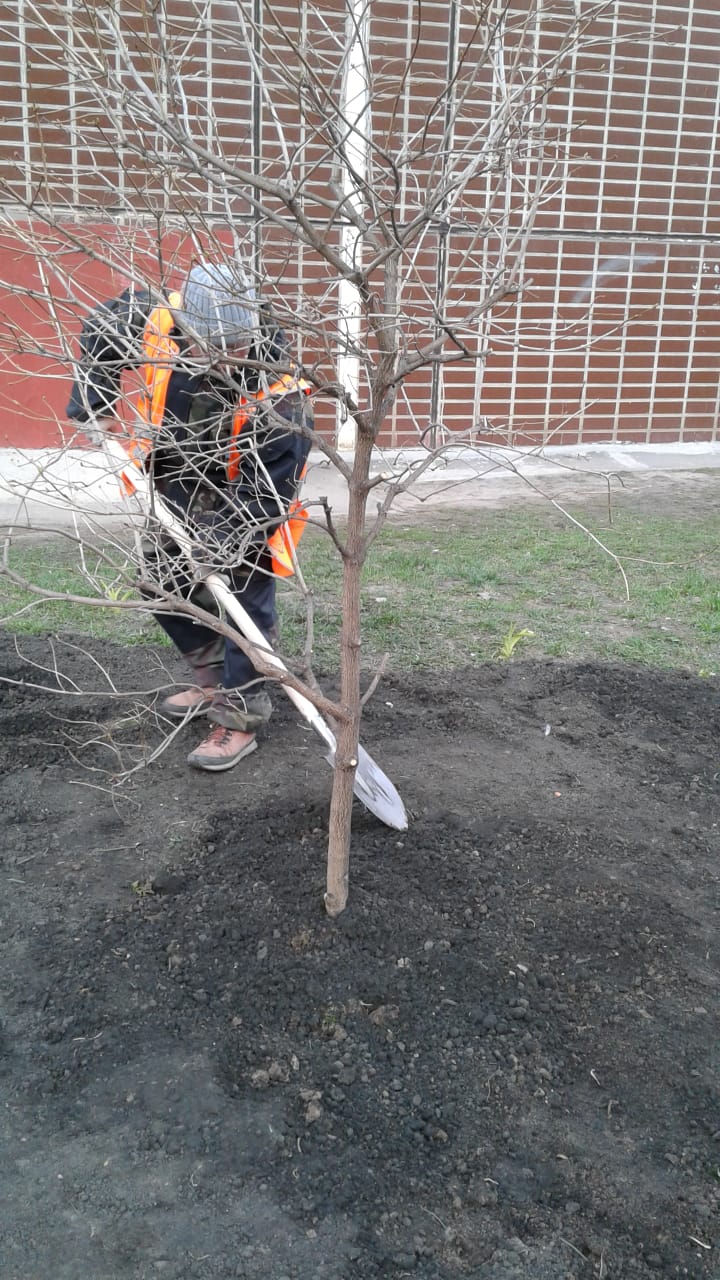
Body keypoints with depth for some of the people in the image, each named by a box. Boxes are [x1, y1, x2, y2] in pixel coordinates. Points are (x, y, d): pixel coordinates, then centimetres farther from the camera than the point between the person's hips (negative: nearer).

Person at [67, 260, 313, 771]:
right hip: (175, 488, 6)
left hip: (243, 501, -6)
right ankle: (213, 681, 34)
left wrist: (222, 541, -37)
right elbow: (102, 326, -1)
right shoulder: (154, 321, -24)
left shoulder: (277, 393, -36)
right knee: (163, 586, 17)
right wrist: (94, 403, -6)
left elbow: (270, 486, -31)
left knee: (244, 601, -8)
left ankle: (239, 720, 5)